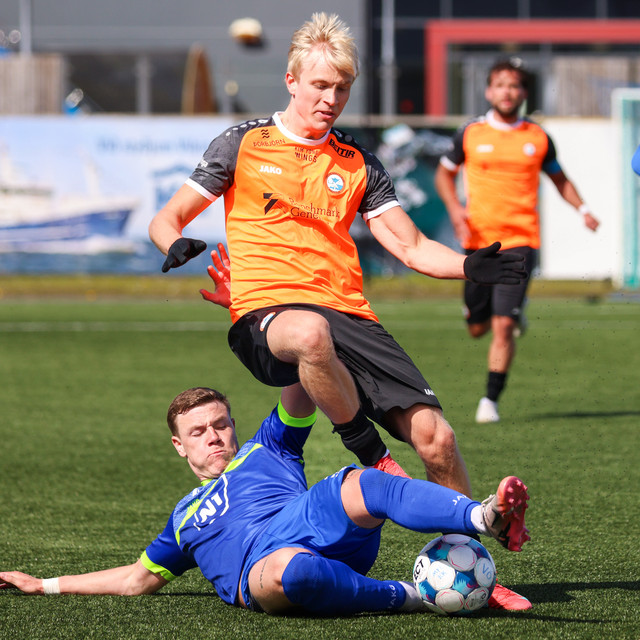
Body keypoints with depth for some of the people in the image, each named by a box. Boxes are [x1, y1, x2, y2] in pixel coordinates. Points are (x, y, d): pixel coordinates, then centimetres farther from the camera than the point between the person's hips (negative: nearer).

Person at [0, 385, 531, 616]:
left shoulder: (266, 451, 32)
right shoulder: (185, 518, 40)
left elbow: (301, 387, 19)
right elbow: (139, 579, 48)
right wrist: (46, 585, 49)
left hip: (305, 521, 0)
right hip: (257, 570, 0)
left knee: (361, 486, -36)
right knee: (285, 573, -42)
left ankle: (485, 516, -54)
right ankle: (406, 597, -33)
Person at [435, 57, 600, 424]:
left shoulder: (538, 138, 4)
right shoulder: (471, 134, 2)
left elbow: (558, 178, 20)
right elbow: (444, 174, 15)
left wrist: (582, 209, 4)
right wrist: (455, 208, -4)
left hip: (520, 241, -1)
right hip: (478, 241, 1)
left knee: (502, 326, -13)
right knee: (478, 328, 10)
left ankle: (492, 399, -2)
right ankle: (514, 313, 45)